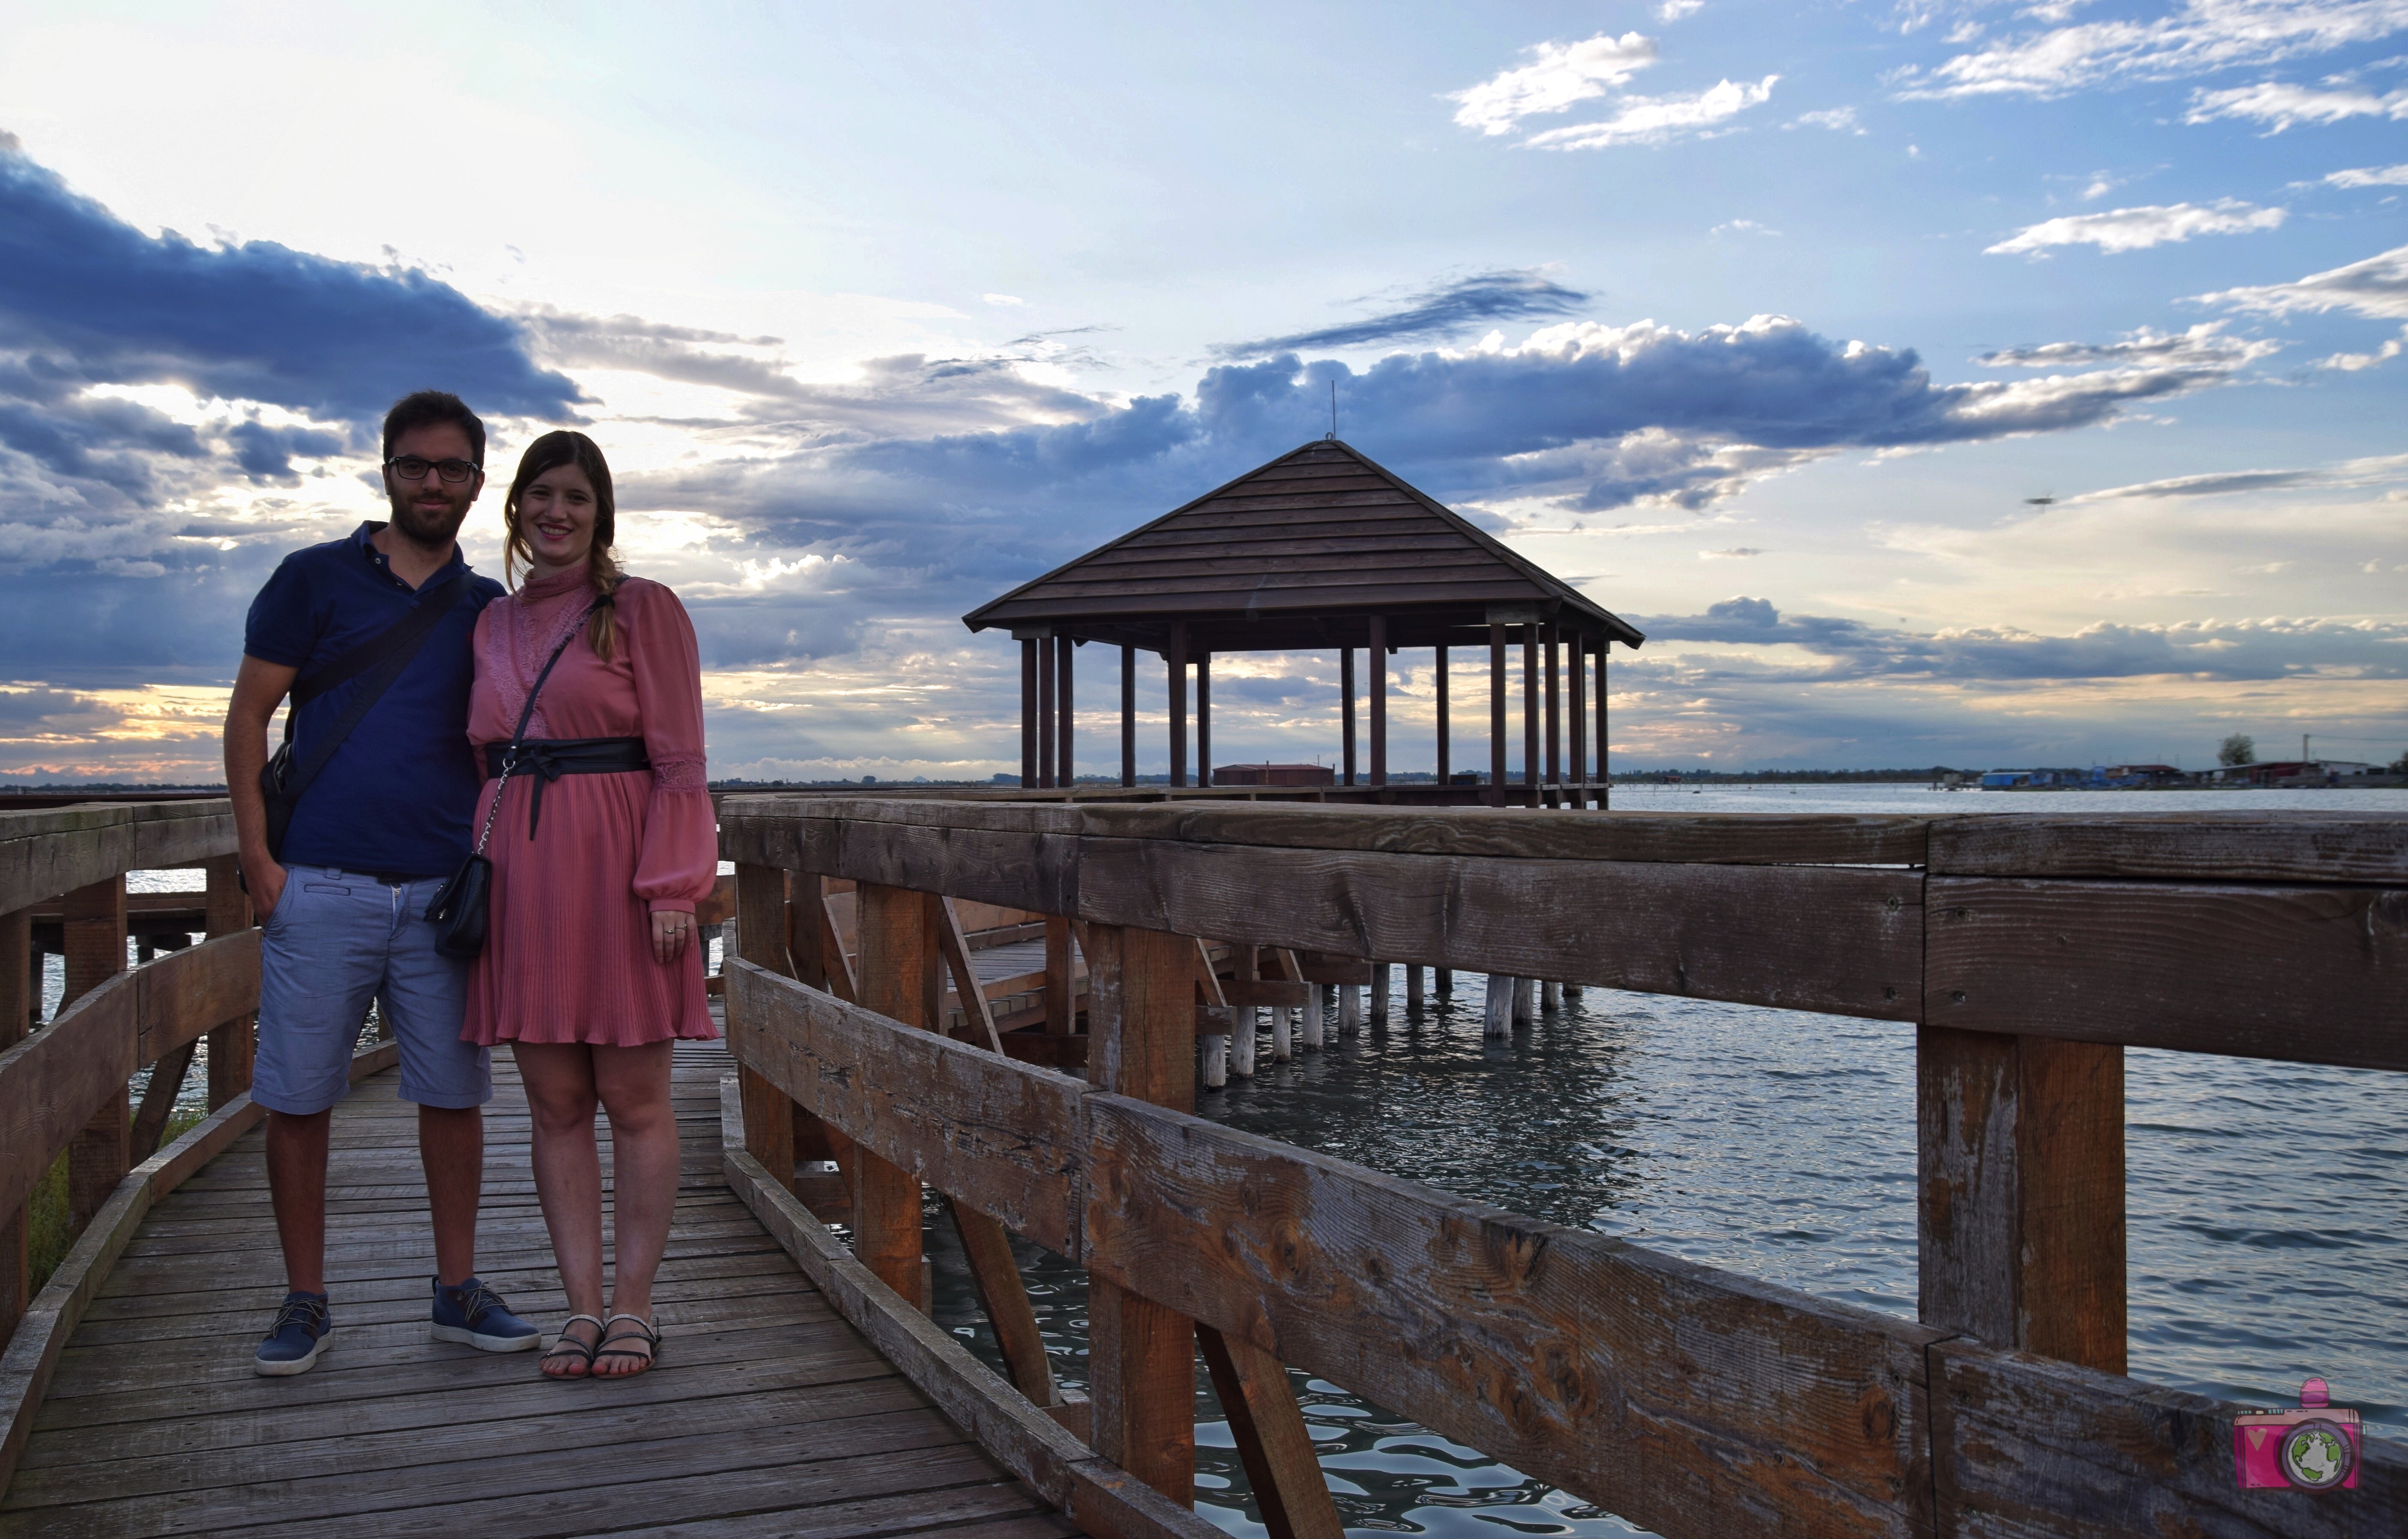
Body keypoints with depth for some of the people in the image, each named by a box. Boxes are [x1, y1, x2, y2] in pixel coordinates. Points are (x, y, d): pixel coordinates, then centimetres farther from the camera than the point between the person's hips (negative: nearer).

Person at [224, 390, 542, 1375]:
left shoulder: (488, 609, 13)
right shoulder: (315, 579, 5)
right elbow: (248, 716, 3)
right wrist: (258, 858, -5)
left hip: (444, 889, 2)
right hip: (320, 886, -2)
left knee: (453, 1092, 5)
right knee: (298, 1098, 2)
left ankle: (458, 1291, 17)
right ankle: (304, 1304, 15)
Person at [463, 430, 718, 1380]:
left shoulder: (643, 610, 1)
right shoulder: (491, 625, 15)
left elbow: (680, 761, -4)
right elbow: (481, 760, 18)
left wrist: (671, 885, -13)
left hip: (617, 866, -4)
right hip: (520, 872, 5)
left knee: (634, 1099, 1)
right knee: (555, 1104, 6)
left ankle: (632, 1309, 11)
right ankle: (583, 1309, 14)